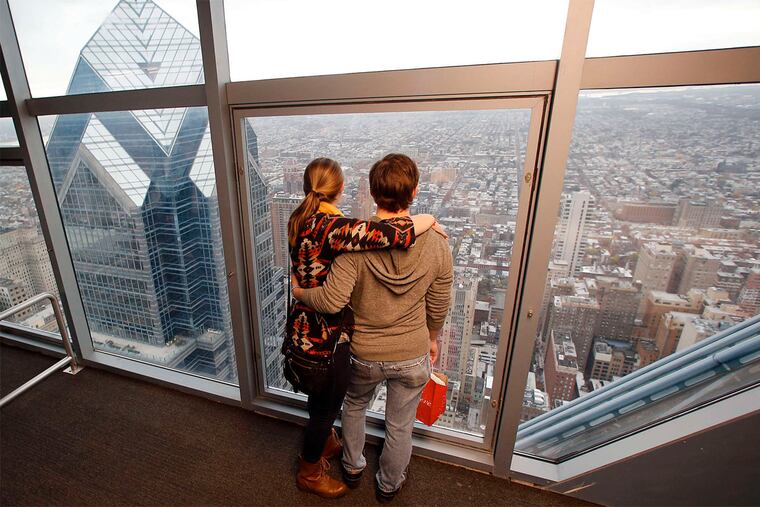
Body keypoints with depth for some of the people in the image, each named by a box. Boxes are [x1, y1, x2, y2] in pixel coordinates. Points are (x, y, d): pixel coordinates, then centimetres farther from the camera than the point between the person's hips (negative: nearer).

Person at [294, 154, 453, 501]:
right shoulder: (436, 244, -16)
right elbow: (438, 307, -5)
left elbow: (331, 301, -28)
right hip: (412, 356, 1)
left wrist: (300, 292, -7)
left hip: (364, 354, 0)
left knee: (354, 406, 32)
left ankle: (352, 469, 56)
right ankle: (388, 486, 52)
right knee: (400, 427, 25)